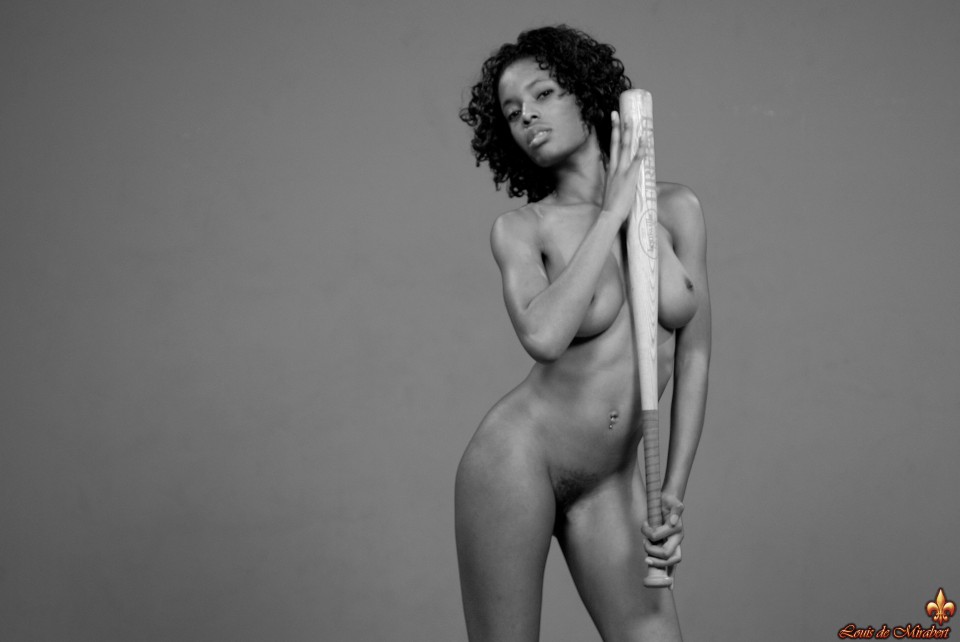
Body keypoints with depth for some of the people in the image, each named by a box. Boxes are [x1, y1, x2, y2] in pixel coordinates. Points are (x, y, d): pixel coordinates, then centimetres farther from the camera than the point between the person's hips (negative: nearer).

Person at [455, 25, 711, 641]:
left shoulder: (676, 208, 2)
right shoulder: (521, 227, -5)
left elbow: (693, 355, 3)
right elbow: (544, 335, -25)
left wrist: (674, 493, 0)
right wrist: (612, 214, -16)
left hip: (612, 480, 3)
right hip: (521, 456, -3)